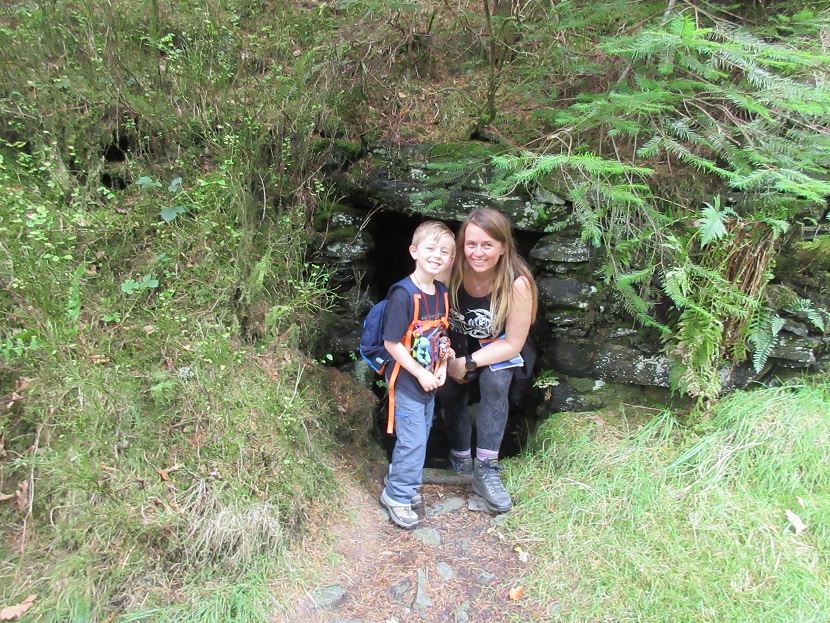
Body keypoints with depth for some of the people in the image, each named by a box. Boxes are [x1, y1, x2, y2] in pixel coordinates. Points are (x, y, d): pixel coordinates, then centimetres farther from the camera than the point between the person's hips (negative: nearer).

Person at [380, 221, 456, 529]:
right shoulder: (403, 295, -23)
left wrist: (442, 366, 1)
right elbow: (391, 343, -22)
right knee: (412, 441, -2)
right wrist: (420, 374, -19)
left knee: (421, 435, 20)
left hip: (429, 381, 8)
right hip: (407, 381, -8)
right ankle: (397, 495, 19)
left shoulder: (442, 292, 1)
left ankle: (399, 478, 41)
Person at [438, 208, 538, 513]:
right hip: (455, 344, 3)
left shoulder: (517, 283, -31)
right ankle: (461, 459, 19)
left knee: (495, 384, -27)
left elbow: (513, 344, -22)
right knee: (450, 394, -8)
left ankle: (486, 469, -18)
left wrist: (468, 363, -25)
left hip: (496, 349, -2)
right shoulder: (452, 271, -26)